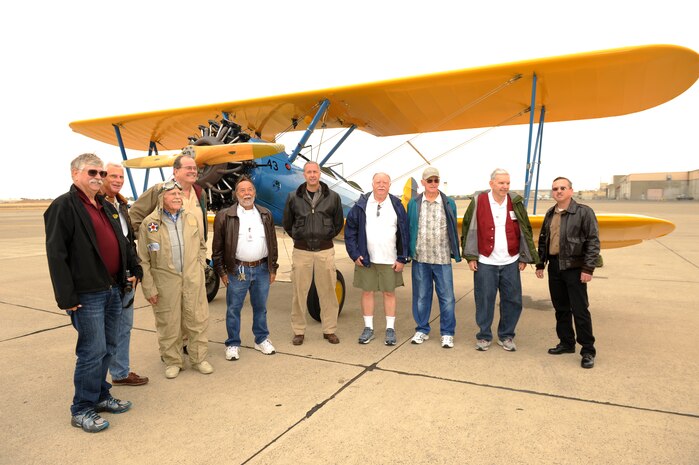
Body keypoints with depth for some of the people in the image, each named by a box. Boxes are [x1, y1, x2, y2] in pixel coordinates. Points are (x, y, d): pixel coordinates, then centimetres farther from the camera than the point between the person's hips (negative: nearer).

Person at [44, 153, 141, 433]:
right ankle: (81, 410, 14)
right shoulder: (63, 206, -10)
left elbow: (123, 242, 23)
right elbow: (56, 255, -15)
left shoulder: (106, 207, 15)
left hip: (113, 291, 8)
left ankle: (101, 396, 31)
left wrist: (134, 269, 17)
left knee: (107, 348, 16)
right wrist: (66, 297, -17)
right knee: (93, 352, -2)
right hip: (88, 295, -8)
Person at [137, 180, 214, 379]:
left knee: (197, 320, 9)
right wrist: (149, 288, -5)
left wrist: (200, 266, 8)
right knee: (168, 324, 8)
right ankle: (173, 361, 26)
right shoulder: (149, 224, -4)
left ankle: (199, 358, 26)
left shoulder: (192, 218, 5)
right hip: (165, 283, -2)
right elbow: (143, 260, -3)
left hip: (193, 280, 3)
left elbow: (201, 246, 18)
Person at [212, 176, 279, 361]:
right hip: (237, 271, -3)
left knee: (260, 307, 14)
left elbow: (272, 243, 11)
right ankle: (233, 344, 21)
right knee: (233, 309, 6)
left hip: (262, 269, 3)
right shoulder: (225, 216, -3)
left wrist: (273, 268, 8)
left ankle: (262, 340, 30)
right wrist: (221, 271, -4)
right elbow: (218, 247, -1)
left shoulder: (266, 215, 8)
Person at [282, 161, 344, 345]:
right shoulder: (293, 197, 3)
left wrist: (326, 237, 11)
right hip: (301, 251, 0)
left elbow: (338, 223, 13)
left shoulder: (333, 197, 3)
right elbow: (287, 224, 13)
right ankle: (299, 331, 18)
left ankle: (329, 330, 19)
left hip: (325, 251, 0)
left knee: (328, 291, 6)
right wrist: (299, 238, 11)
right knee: (299, 292, 5)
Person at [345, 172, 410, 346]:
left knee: (389, 293, 8)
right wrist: (354, 254, -3)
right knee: (367, 292, 8)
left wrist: (402, 258, -3)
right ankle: (368, 328, 22)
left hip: (390, 260, 0)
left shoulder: (397, 205, 1)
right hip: (365, 259, 1)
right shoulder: (361, 205, 0)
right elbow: (350, 230, 3)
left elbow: (404, 233, 1)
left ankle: (390, 329, 20)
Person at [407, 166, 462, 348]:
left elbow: (453, 230, 7)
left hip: (442, 258, 0)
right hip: (420, 258, 1)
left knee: (447, 297, 3)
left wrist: (456, 253, 5)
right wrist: (408, 252, 3)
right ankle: (422, 330, 25)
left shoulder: (449, 203, 4)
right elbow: (408, 229, 7)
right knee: (421, 296, 10)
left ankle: (447, 333, 17)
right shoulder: (414, 203, 4)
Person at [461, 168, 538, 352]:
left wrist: (524, 258, 6)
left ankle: (506, 336, 25)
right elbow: (468, 229, 0)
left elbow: (525, 231, 9)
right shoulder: (479, 202, -3)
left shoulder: (516, 203, 4)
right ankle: (484, 336, 21)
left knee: (512, 301, 8)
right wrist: (471, 256, -3)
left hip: (511, 262, 3)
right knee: (484, 300, 4)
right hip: (485, 262, -2)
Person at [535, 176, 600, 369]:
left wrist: (588, 268, -15)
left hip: (574, 268, -6)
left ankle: (588, 351, 9)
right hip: (554, 267, 6)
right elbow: (543, 240, 17)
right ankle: (566, 343, 27)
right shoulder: (550, 214, 12)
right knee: (561, 308, 13)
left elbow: (593, 241, -11)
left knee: (580, 310, -3)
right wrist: (540, 264, 15)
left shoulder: (584, 212, -7)